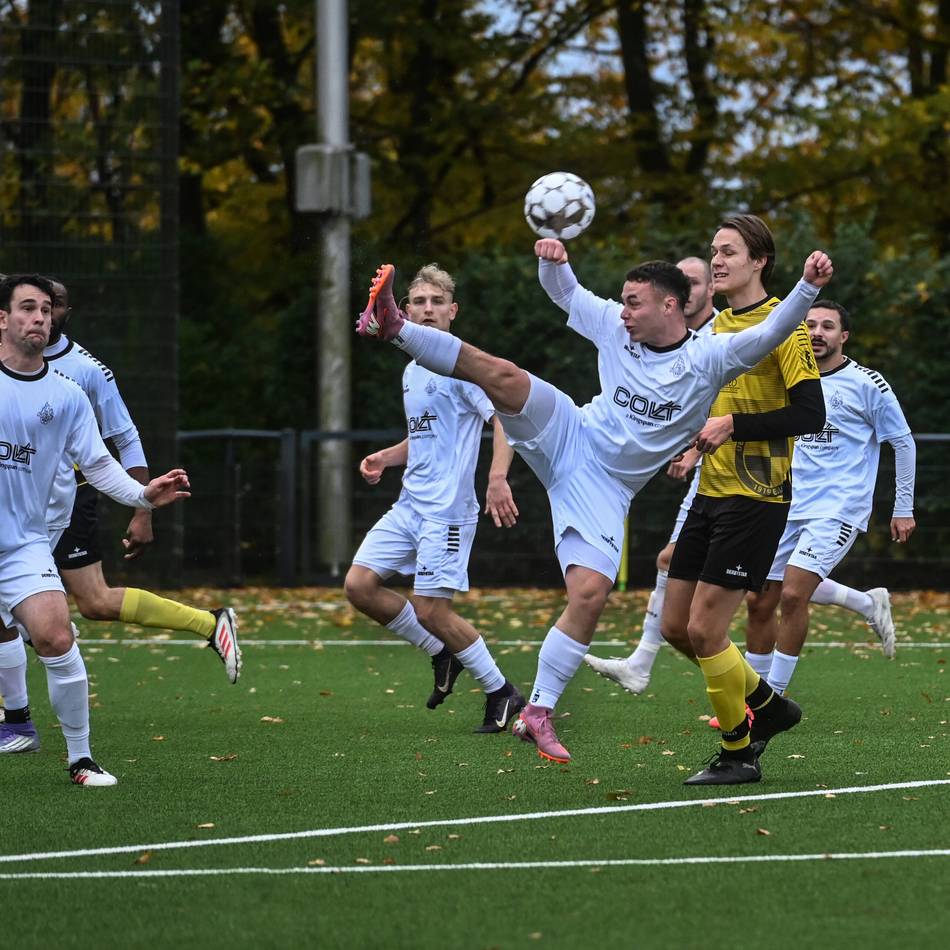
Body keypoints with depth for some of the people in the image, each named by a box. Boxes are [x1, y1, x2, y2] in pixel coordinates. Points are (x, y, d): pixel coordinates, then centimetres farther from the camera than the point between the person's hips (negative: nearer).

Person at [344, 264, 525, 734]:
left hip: (447, 509, -8)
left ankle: (500, 692, 7)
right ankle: (441, 653, 14)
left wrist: (498, 478, -33)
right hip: (409, 505, 8)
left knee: (430, 608, -11)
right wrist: (385, 457, 11)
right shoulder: (411, 371, 17)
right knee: (359, 585, -3)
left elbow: (504, 415, -19)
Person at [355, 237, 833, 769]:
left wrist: (809, 287, -36)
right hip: (568, 438, 2)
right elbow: (565, 291, 18)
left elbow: (770, 334, -21)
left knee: (591, 595, -14)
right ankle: (394, 327, -30)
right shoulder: (616, 327, 4)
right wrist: (553, 259, -4)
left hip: (606, 488, -2)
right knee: (501, 374, -25)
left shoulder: (709, 358, -8)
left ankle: (538, 714, -5)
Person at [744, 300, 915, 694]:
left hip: (838, 510, -6)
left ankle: (773, 696, -13)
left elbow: (904, 443, 3)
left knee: (792, 595, -20)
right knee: (758, 602, 2)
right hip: (790, 509, 6)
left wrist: (904, 508, 3)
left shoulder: (866, 383, -4)